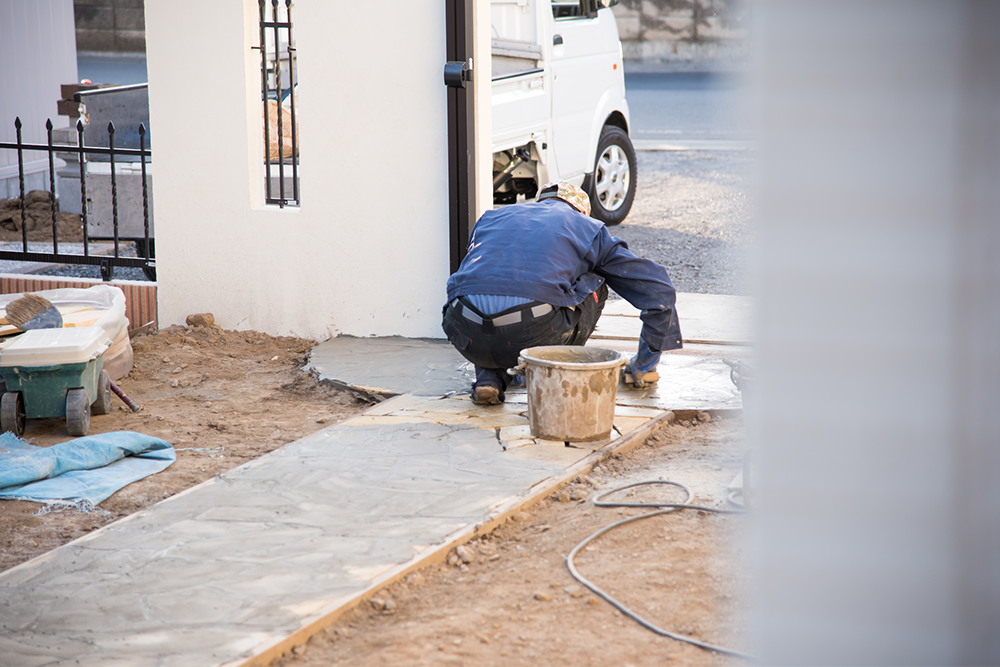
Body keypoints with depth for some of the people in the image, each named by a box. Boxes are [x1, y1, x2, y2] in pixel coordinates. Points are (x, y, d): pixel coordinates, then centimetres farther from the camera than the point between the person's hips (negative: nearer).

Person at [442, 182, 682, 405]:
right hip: (534, 335, -3)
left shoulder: (492, 216, 33)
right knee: (593, 286, 25)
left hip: (469, 341, 3)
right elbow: (658, 289, 27)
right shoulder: (589, 228, 25)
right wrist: (643, 366, 37)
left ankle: (488, 377, 14)